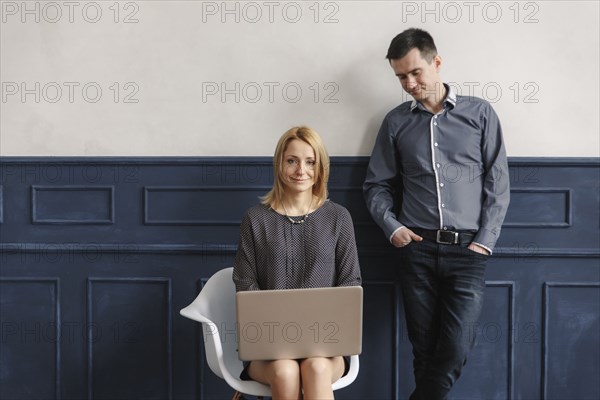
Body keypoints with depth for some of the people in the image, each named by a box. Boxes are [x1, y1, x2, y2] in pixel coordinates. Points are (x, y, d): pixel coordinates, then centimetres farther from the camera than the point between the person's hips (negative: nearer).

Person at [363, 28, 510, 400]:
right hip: (417, 250, 2)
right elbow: (377, 184, 14)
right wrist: (391, 226, -2)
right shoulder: (396, 122, 9)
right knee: (424, 349, 6)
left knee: (454, 352, -8)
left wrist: (485, 241, -4)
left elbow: (497, 184, 3)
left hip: (467, 251, -1)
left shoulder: (480, 113, 5)